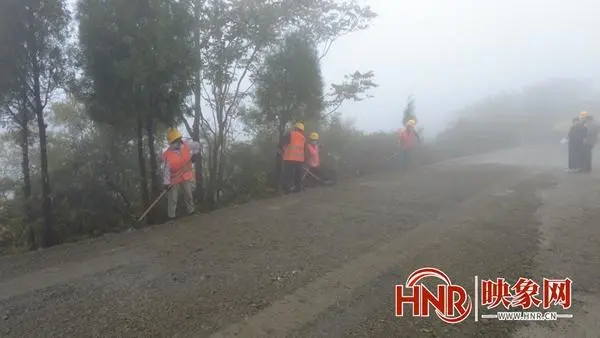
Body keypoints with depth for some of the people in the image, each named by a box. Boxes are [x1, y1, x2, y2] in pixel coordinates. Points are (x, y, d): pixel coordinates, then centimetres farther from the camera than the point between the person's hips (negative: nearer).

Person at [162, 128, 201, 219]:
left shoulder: (186, 145, -13)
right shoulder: (167, 154, -23)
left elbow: (197, 145, 6)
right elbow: (166, 169, -20)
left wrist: (194, 154, -3)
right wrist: (166, 182, -20)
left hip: (186, 177, 4)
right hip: (174, 179, -4)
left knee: (189, 196, 18)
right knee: (172, 199, 4)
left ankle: (191, 212, 36)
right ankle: (171, 216, 19)